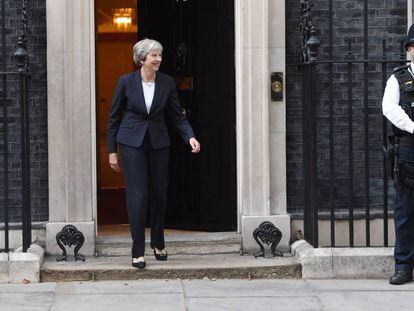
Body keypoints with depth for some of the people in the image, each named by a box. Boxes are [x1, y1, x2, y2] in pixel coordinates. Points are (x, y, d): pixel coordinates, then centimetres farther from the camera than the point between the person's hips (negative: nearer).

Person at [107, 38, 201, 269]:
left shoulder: (167, 83, 1)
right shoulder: (127, 81, -5)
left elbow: (177, 115, 7)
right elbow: (114, 117, 1)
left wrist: (190, 136, -11)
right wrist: (112, 151, 0)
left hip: (158, 143, 3)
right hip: (132, 143, -3)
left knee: (159, 194, 8)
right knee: (138, 195, -8)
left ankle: (158, 244, 29)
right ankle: (138, 252, -2)